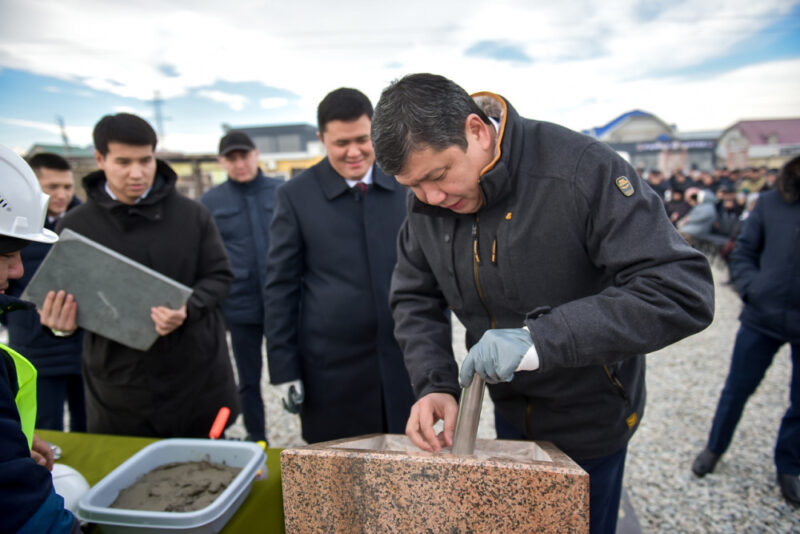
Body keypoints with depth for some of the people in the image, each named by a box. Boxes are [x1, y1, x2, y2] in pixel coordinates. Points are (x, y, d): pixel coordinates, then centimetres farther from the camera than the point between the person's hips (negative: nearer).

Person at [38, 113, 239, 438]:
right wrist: (61, 321, -15)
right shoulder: (75, 226, 1)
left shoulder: (192, 215, -2)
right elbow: (65, 297, 9)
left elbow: (219, 277, 0)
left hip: (197, 378, 0)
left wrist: (188, 309, -20)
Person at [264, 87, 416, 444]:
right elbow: (281, 287, -1)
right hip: (332, 371, -1)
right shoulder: (297, 195, -3)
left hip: (406, 361, 2)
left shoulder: (408, 185, 3)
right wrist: (283, 368, -3)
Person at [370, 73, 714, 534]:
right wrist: (435, 384, -19)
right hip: (510, 414, 5)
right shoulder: (427, 201, -11)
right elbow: (415, 300, -3)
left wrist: (540, 338, -40)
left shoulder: (583, 172, -30)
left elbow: (685, 292, -33)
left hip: (588, 419, -5)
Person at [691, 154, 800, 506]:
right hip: (762, 318, 0)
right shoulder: (770, 203, -1)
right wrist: (751, 288, -11)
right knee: (737, 389, 13)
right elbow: (743, 252, 5)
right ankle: (714, 448, 36)